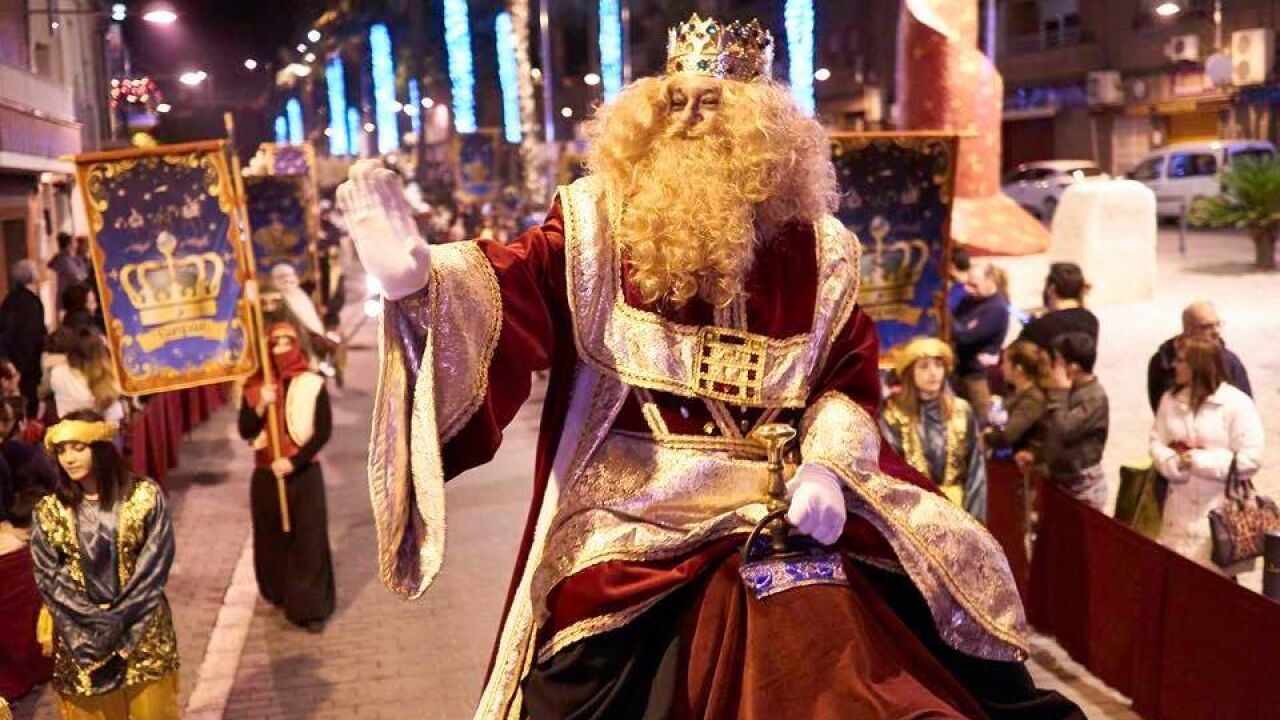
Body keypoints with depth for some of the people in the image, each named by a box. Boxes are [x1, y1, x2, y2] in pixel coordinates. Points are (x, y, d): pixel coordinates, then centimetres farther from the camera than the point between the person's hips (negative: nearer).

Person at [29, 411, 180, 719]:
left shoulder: (145, 495, -7)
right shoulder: (49, 511, -1)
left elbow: (156, 563, -10)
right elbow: (47, 577, -4)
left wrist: (120, 617, -17)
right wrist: (95, 620, -15)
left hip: (142, 627, -1)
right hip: (81, 634, 1)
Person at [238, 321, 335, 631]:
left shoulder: (313, 385, -5)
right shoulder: (255, 386, 2)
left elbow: (324, 431, -9)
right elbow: (245, 432, -3)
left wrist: (293, 461, -17)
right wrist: (261, 406, -20)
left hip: (305, 473, -3)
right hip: (266, 475, 3)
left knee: (308, 540, -2)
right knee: (273, 538, 15)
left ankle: (311, 608, 5)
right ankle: (279, 594, 36)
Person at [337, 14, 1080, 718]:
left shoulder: (816, 251, 4)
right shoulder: (596, 224, 0)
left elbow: (850, 379, 5)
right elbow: (510, 291, -13)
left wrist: (826, 467, -14)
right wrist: (417, 273, -33)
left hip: (780, 508, 2)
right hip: (631, 515, -1)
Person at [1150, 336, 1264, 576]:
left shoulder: (1237, 404, -11)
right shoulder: (1170, 399, 8)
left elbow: (1250, 460, -16)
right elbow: (1157, 442, 6)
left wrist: (1198, 460, -17)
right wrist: (1174, 462, -16)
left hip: (1221, 510, -5)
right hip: (1180, 509, 5)